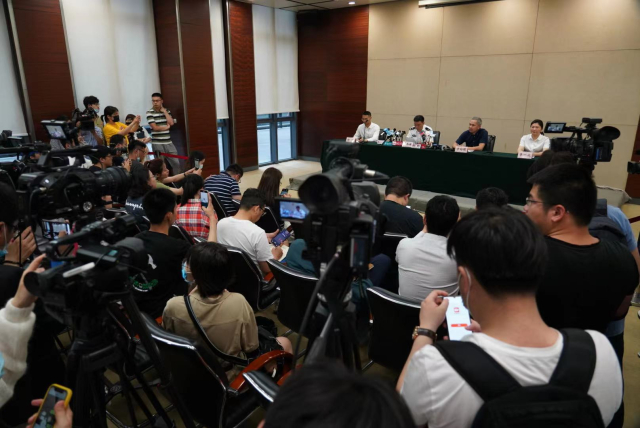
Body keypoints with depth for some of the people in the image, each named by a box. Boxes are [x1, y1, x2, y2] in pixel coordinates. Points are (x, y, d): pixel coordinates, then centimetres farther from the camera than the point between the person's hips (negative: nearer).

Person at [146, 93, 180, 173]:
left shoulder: (166, 111, 10)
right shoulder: (149, 113, -5)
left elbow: (171, 123, -5)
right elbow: (155, 127, -13)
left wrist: (164, 111, -5)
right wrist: (166, 127, 1)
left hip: (168, 142, 4)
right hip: (157, 143, -4)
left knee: (176, 163, 5)